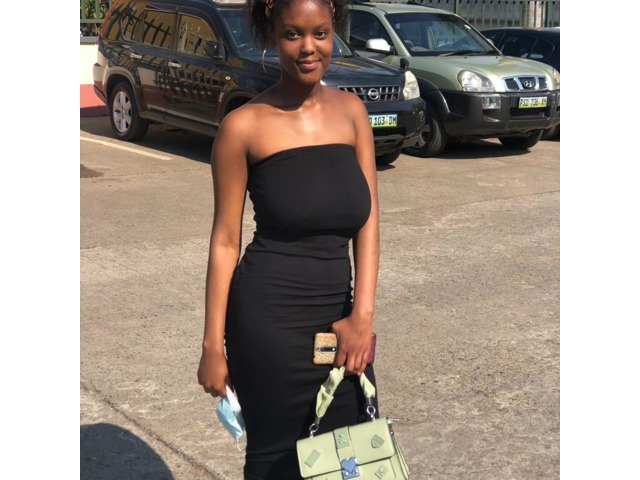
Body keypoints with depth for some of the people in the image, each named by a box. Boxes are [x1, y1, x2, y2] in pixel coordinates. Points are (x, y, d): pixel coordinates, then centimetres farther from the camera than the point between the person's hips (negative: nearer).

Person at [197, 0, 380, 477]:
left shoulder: (352, 111, 3)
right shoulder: (244, 126, -9)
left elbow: (368, 222, 1)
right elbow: (226, 240, -5)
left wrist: (362, 316, -9)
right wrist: (214, 344, -5)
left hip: (338, 314, 4)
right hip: (269, 318, -4)